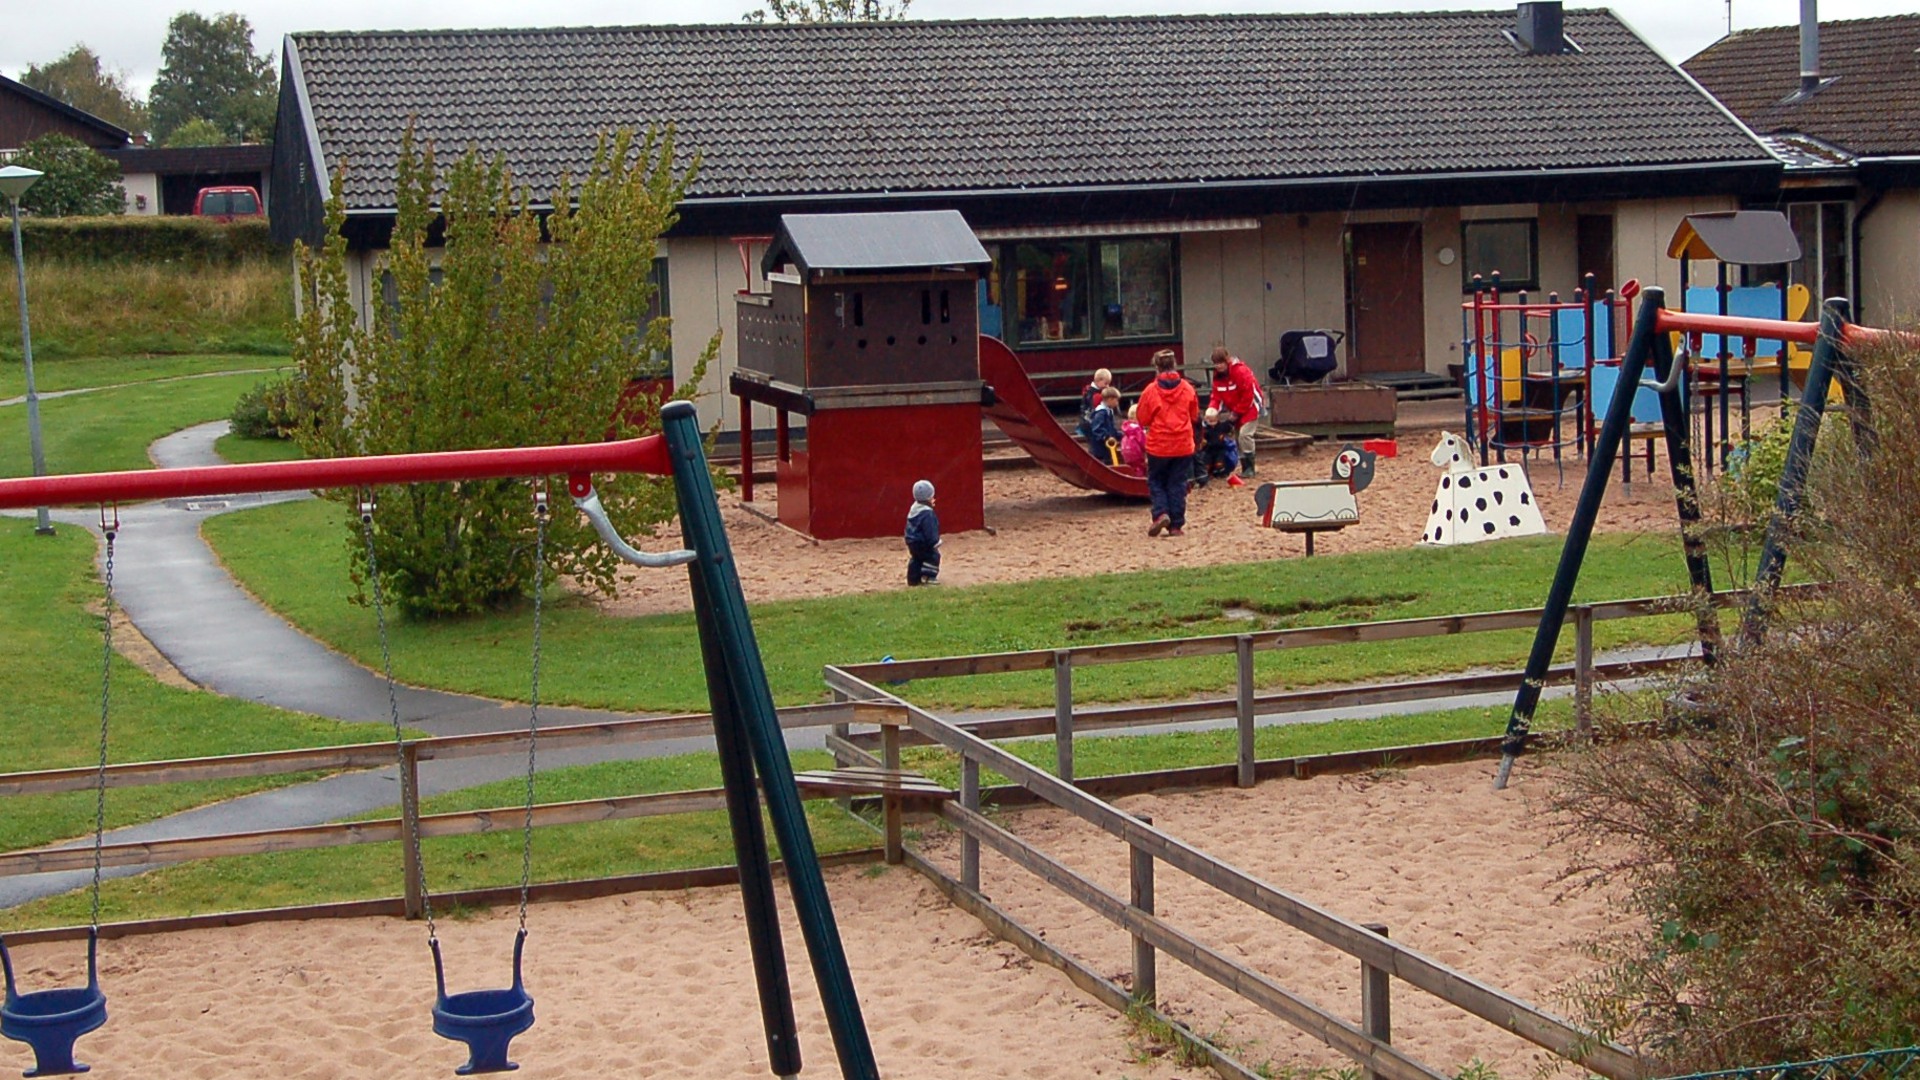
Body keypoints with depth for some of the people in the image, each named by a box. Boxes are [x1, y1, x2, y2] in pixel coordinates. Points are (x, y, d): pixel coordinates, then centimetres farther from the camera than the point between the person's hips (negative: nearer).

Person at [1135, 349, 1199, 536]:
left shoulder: (1151, 390, -11)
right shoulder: (1187, 389, -3)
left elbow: (1143, 419, -2)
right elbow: (1194, 417, 9)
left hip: (1158, 445, -2)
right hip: (1183, 445, 2)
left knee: (1156, 481, 14)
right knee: (1177, 484, 9)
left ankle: (1161, 513, -7)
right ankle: (1176, 525, 8)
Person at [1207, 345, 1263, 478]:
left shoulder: (1241, 371, -23)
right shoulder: (1218, 375, 1)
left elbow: (1249, 395, -24)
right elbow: (1216, 395, 1)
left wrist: (1237, 412, -18)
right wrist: (1212, 409, -20)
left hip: (1249, 407, -8)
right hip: (1234, 410, 8)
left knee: (1244, 434, -20)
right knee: (1235, 436, 6)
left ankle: (1249, 468, -13)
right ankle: (1244, 466, 13)